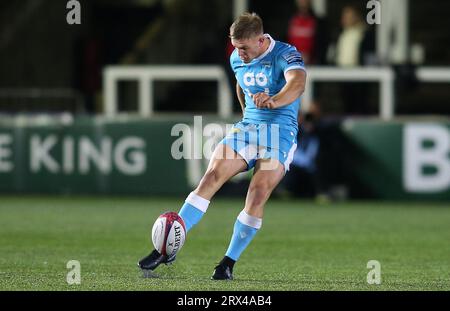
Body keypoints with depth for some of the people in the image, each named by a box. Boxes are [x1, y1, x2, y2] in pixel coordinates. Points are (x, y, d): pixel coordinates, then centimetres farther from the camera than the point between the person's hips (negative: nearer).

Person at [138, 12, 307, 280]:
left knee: (258, 195, -22)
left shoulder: (286, 55, -14)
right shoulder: (237, 59, 8)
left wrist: (274, 100, -54)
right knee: (211, 177, -15)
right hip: (247, 127, 5)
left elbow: (298, 84, -35)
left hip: (281, 130, -5)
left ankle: (229, 263, -10)